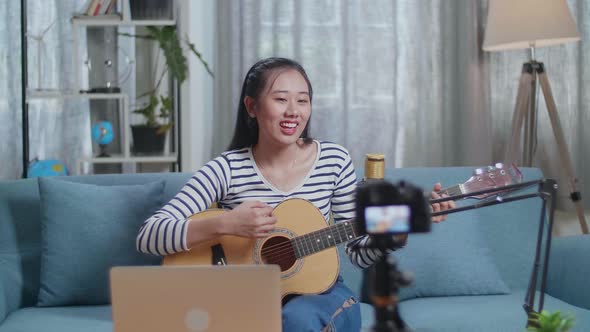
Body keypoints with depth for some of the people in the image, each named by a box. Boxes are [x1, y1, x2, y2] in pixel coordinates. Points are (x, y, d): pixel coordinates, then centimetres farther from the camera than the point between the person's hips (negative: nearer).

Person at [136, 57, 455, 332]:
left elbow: (361, 252, 3)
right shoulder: (227, 169, -8)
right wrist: (223, 224, -30)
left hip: (320, 294, 2)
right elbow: (148, 236, -16)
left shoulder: (334, 160, -2)